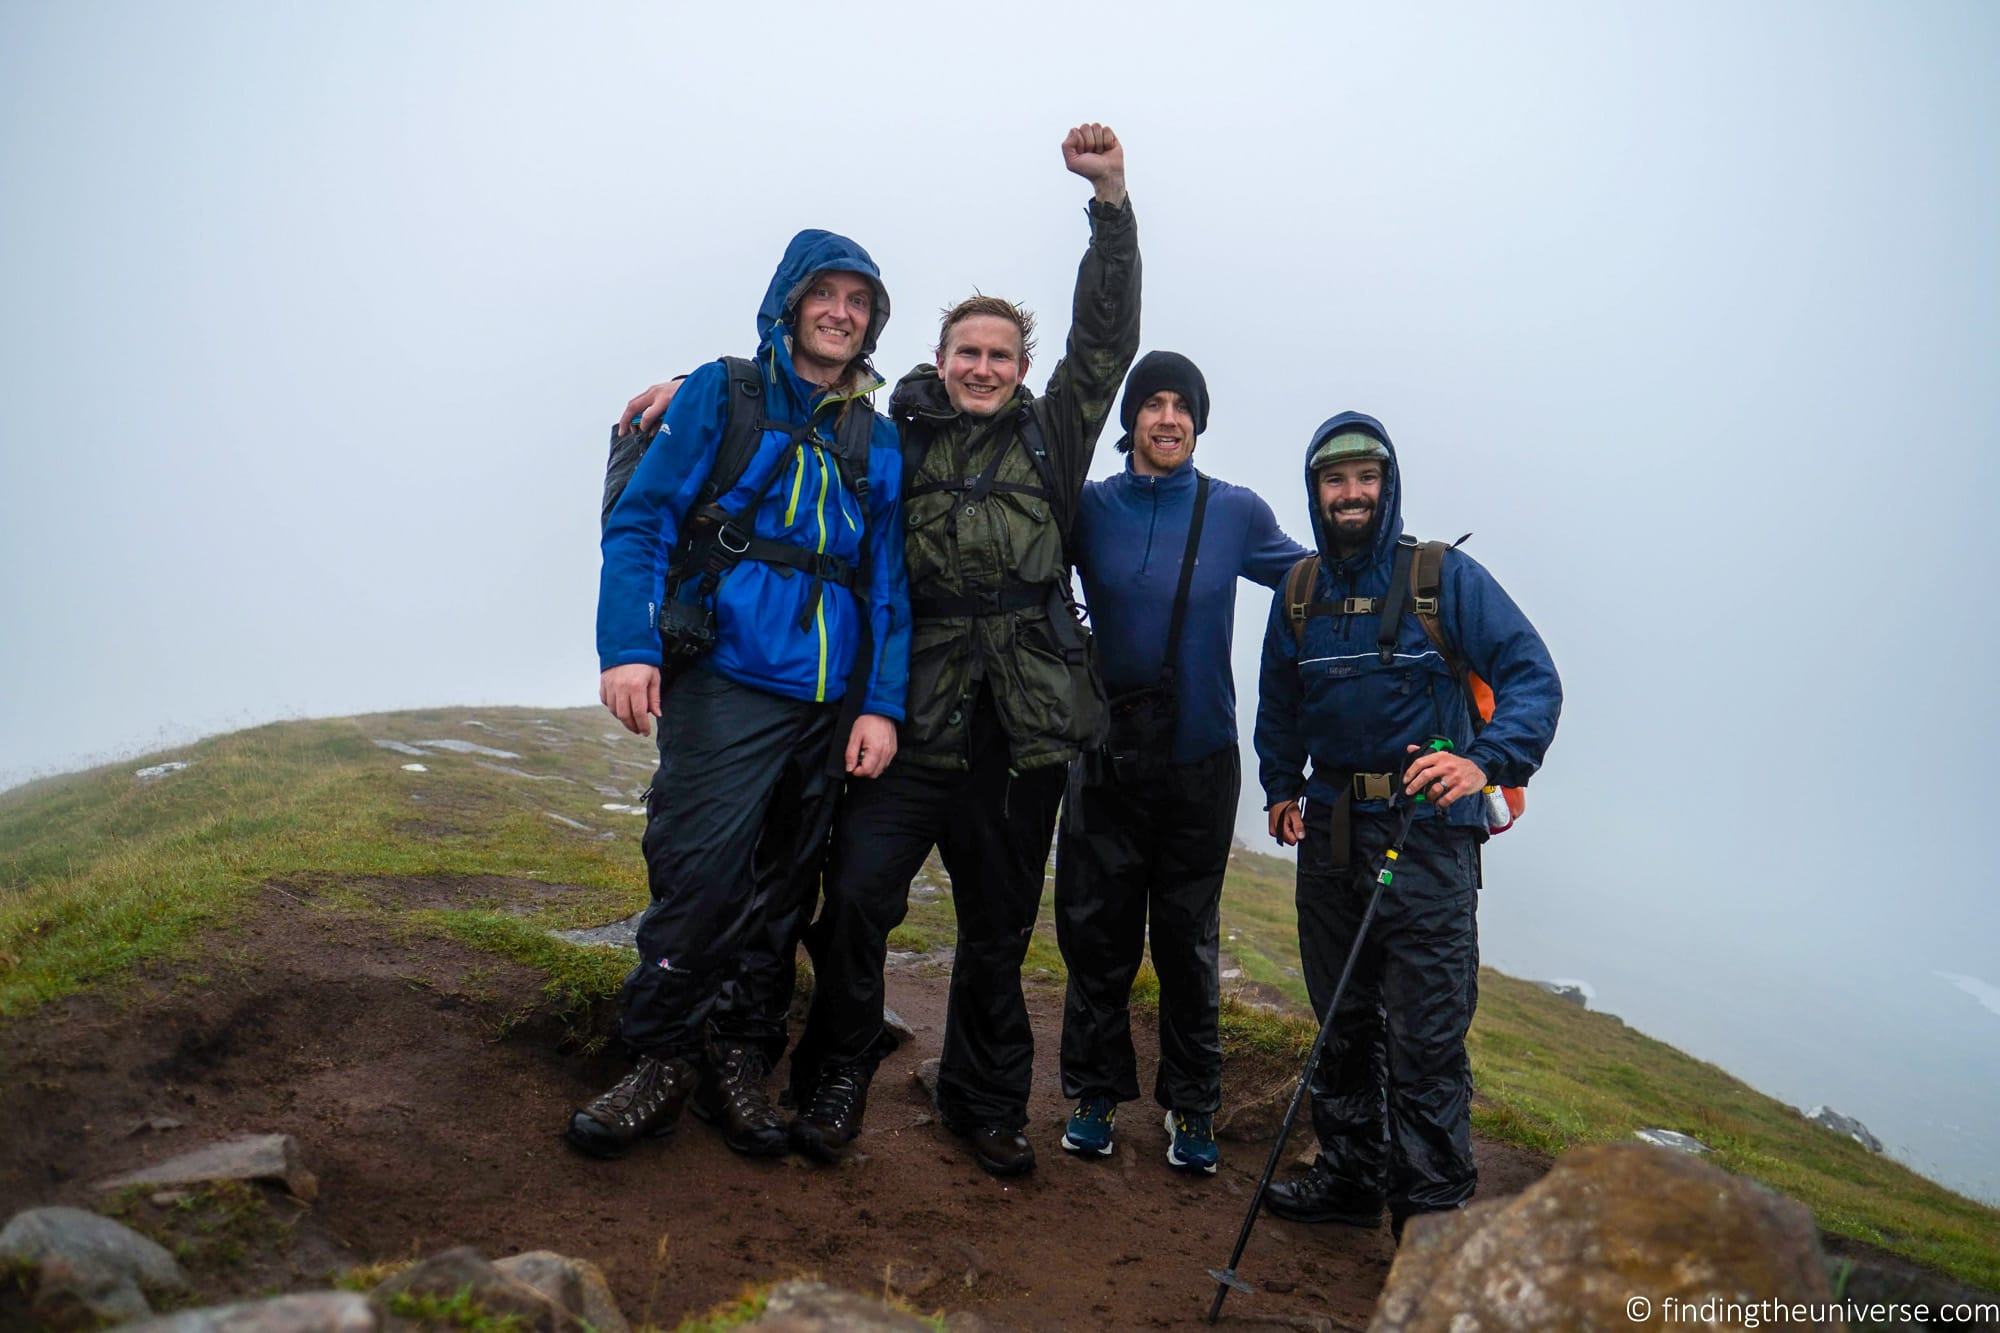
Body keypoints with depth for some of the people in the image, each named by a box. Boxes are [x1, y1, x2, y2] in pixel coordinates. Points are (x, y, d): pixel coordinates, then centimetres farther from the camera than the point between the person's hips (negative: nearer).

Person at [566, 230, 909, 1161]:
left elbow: (889, 584, 11)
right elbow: (639, 521, -1)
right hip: (727, 685, -4)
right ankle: (663, 1063, 9)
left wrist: (882, 703, -1)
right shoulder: (721, 396, 5)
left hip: (830, 702, 4)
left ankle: (740, 1064, 21)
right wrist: (627, 645, -14)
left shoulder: (877, 441, 14)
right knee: (698, 876, -9)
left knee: (780, 894, 8)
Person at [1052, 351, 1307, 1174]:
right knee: (1097, 932, 6)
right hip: (1108, 753, 1)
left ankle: (1192, 1107, 22)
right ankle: (1095, 1092, 23)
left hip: (1200, 758, 0)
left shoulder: (1235, 512, 2)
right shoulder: (1090, 508, 3)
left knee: (1188, 939, 8)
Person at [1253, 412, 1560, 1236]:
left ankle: (1431, 1214, 8)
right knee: (1343, 1021, 16)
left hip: (1427, 835, -5)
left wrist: (1486, 760, -28)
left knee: (1425, 1036, -4)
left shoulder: (1446, 578, -7)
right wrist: (1281, 786, 10)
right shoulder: (1298, 593, 8)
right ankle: (1349, 1174, 31)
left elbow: (1533, 676, -12)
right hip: (1330, 830, 5)